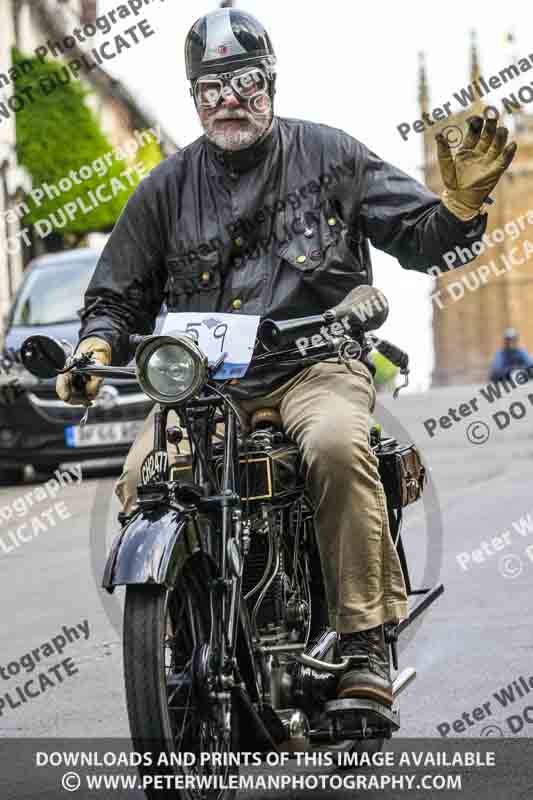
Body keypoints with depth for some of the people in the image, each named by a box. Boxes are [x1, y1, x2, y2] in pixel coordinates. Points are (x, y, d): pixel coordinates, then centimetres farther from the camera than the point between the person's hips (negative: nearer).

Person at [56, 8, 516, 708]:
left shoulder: (329, 154, 9)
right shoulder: (165, 189, 16)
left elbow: (421, 239, 8)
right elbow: (120, 293, 20)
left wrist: (460, 204, -14)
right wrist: (98, 345, -2)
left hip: (317, 366, -2)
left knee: (336, 444, -36)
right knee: (141, 478, -24)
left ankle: (365, 643, -28)